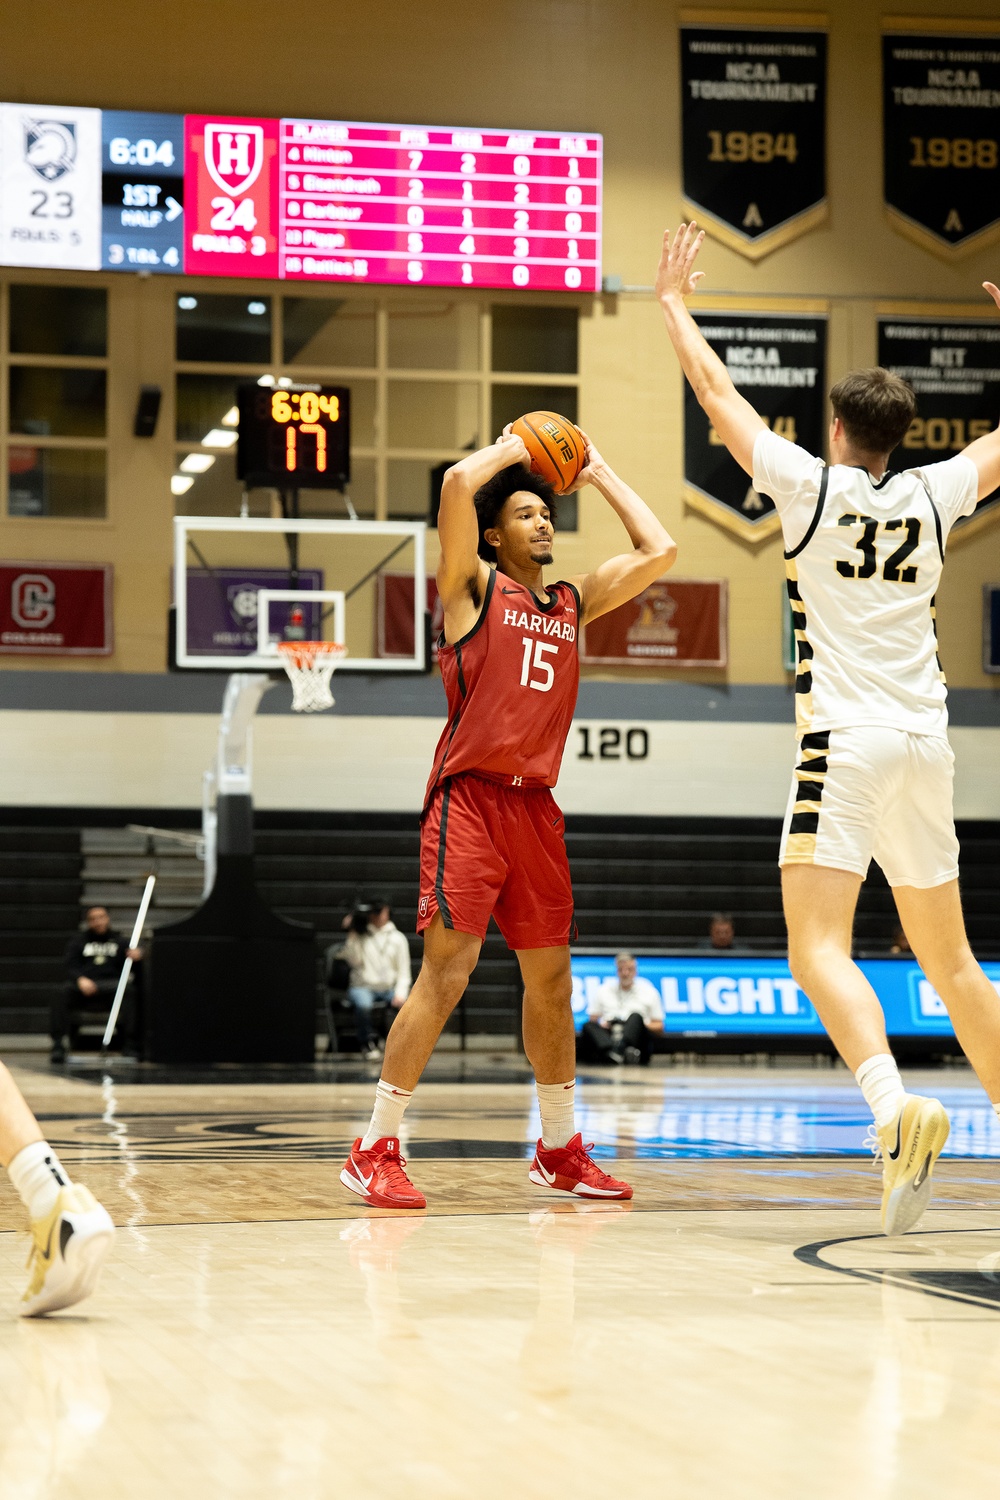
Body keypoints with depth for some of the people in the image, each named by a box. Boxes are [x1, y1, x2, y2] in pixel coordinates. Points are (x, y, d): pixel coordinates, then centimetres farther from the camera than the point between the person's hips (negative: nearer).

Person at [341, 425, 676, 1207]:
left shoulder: (574, 602, 16)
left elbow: (659, 553, 13)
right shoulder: (474, 584, 1)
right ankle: (375, 1151, -7)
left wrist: (601, 475, 18)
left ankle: (560, 1150, 24)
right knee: (447, 971, -12)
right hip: (470, 797, -6)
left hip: (536, 805, 6)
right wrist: (512, 449, 3)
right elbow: (458, 483, -15)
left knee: (551, 978, 12)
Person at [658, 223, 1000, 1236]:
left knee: (819, 945, -14)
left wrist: (674, 301, 21)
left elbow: (716, 392, 7)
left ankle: (895, 1108, -36)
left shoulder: (811, 485, -2)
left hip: (847, 735, -5)